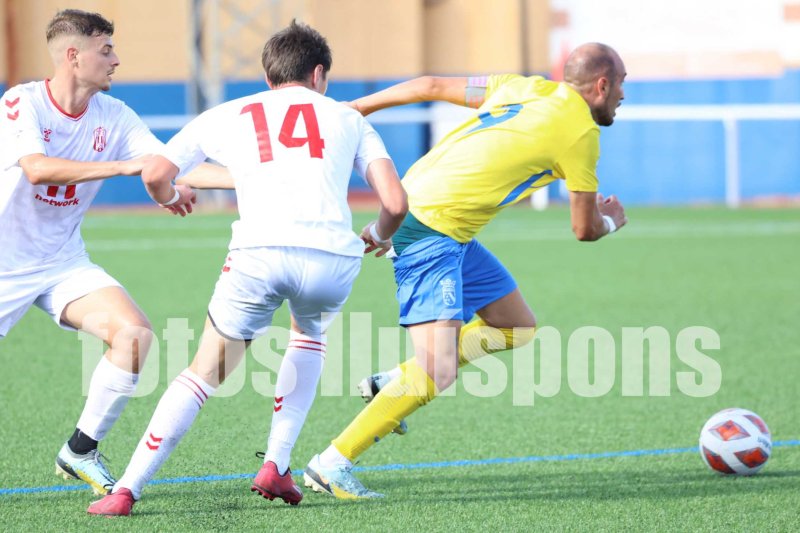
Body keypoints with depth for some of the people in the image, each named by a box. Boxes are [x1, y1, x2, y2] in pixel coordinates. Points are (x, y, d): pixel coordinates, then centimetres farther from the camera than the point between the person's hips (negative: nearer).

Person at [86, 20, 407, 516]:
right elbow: (395, 203, 13)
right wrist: (380, 235, 36)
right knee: (310, 335, 33)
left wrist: (170, 198, 43)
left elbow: (155, 174, 19)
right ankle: (277, 466, 20)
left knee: (206, 371, 12)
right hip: (333, 255, 1)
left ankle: (126, 490, 3)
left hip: (259, 251, -1)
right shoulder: (347, 118, 24)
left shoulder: (228, 115, 23)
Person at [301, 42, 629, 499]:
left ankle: (393, 384, 15)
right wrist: (611, 221, 25)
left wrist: (355, 107, 21)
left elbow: (431, 86, 13)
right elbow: (585, 229, 2)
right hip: (431, 234, -10)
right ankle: (332, 465, -13)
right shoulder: (581, 134, -8)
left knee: (518, 328, 15)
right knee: (438, 372, -16)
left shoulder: (525, 88, 12)